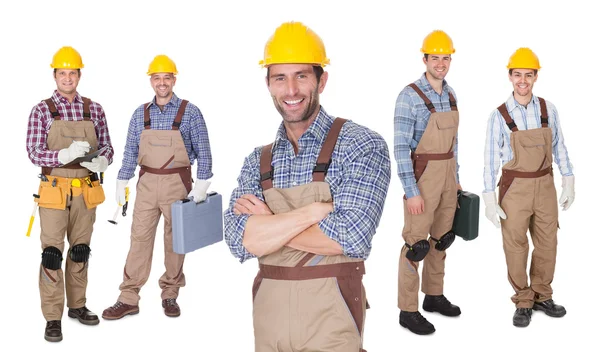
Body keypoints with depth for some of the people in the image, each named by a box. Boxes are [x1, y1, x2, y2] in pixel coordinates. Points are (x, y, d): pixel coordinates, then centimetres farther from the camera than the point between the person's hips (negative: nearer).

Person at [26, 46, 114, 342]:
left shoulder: (94, 110, 6)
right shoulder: (42, 110, -2)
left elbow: (106, 146, 8)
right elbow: (34, 152, -8)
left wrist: (101, 161, -16)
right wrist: (66, 154, -25)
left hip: (86, 191, 3)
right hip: (55, 191, -3)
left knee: (80, 251, 14)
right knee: (52, 252, -1)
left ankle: (77, 305, 28)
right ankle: (53, 317, 8)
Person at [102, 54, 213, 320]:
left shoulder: (190, 112, -3)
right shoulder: (140, 114, 6)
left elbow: (203, 151, -3)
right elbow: (130, 152, 9)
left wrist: (202, 184, -9)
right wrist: (121, 183, 5)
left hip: (178, 183, -2)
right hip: (147, 183, 2)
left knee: (175, 239, 8)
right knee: (139, 237, 1)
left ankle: (170, 294, 21)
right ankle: (129, 299, 8)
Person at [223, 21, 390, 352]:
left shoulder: (362, 145, -9)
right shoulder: (257, 161, 5)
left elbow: (351, 237, -20)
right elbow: (239, 242, -8)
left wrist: (265, 224, -10)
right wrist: (315, 209, -19)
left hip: (330, 316, -4)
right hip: (267, 313, 4)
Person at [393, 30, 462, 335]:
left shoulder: (450, 95, 9)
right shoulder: (409, 96, -15)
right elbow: (400, 147, -17)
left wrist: (456, 178, 17)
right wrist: (411, 192, -20)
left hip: (447, 175, 8)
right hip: (422, 175, -8)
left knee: (442, 237, 16)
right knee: (416, 243, -2)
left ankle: (433, 295, 31)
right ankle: (408, 310, 9)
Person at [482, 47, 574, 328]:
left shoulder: (548, 109, 0)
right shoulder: (499, 116, -9)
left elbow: (559, 148, 8)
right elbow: (490, 160, -7)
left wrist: (569, 183, 7)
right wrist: (490, 202, -9)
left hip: (545, 186, 3)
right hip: (514, 189, -3)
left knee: (547, 244, 12)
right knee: (516, 247, 5)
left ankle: (541, 296, 32)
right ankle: (523, 303, 22)